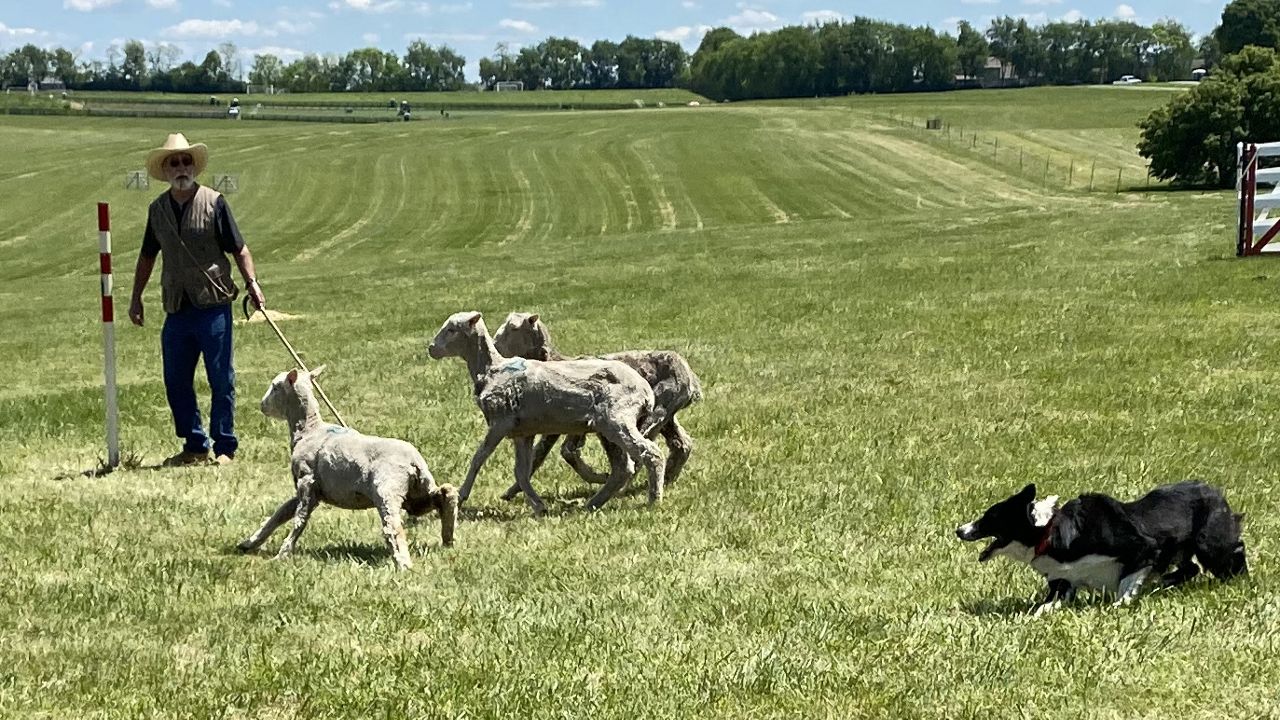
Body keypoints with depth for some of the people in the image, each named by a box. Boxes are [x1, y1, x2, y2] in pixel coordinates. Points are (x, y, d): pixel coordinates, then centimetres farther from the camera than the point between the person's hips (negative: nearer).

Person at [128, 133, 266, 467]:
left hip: (213, 307, -5)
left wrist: (252, 283, -14)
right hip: (177, 310, 5)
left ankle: (224, 448, 7)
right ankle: (195, 446, 18)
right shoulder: (158, 209, 11)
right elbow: (148, 256, 21)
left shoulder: (213, 202, -2)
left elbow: (238, 248, -2)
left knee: (221, 380, -1)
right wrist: (136, 298, 19)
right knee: (176, 382, 7)